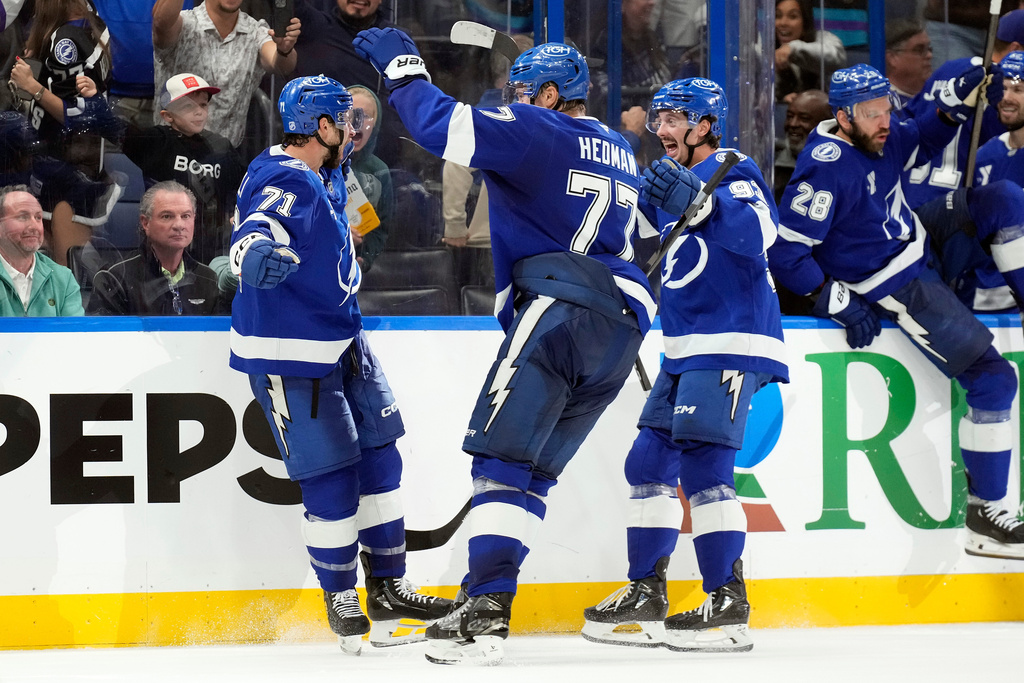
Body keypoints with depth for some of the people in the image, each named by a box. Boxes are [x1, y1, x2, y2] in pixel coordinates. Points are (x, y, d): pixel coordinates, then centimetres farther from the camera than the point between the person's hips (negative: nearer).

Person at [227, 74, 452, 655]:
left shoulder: (326, 176, 9)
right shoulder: (288, 184, -23)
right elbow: (255, 231, -43)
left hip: (341, 340, 10)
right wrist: (255, 253, -64)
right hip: (289, 355, -10)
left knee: (379, 455, 9)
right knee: (331, 475, -7)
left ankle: (388, 589, 17)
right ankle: (341, 597, 9)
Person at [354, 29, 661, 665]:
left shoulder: (538, 132, -1)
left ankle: (485, 610, -24)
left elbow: (445, 127, -10)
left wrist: (402, 66, 6)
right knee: (532, 467, 10)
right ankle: (487, 603, 2)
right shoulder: (620, 154, 26)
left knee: (504, 454, -11)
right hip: (623, 329, 8)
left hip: (559, 306, -8)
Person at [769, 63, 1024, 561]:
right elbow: (785, 254, -24)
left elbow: (922, 141, 19)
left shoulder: (878, 137, -2)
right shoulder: (826, 171, -26)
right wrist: (842, 305, -21)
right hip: (896, 290, -9)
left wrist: (956, 105, 0)